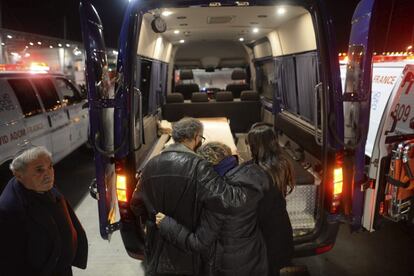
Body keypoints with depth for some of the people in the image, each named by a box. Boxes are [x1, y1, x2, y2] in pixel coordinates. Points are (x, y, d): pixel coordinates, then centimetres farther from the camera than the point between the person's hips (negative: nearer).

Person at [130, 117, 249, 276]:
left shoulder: (151, 165, -1)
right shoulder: (198, 167, -20)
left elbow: (136, 204, 9)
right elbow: (227, 200, -30)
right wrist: (246, 191, -12)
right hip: (187, 258, -4)